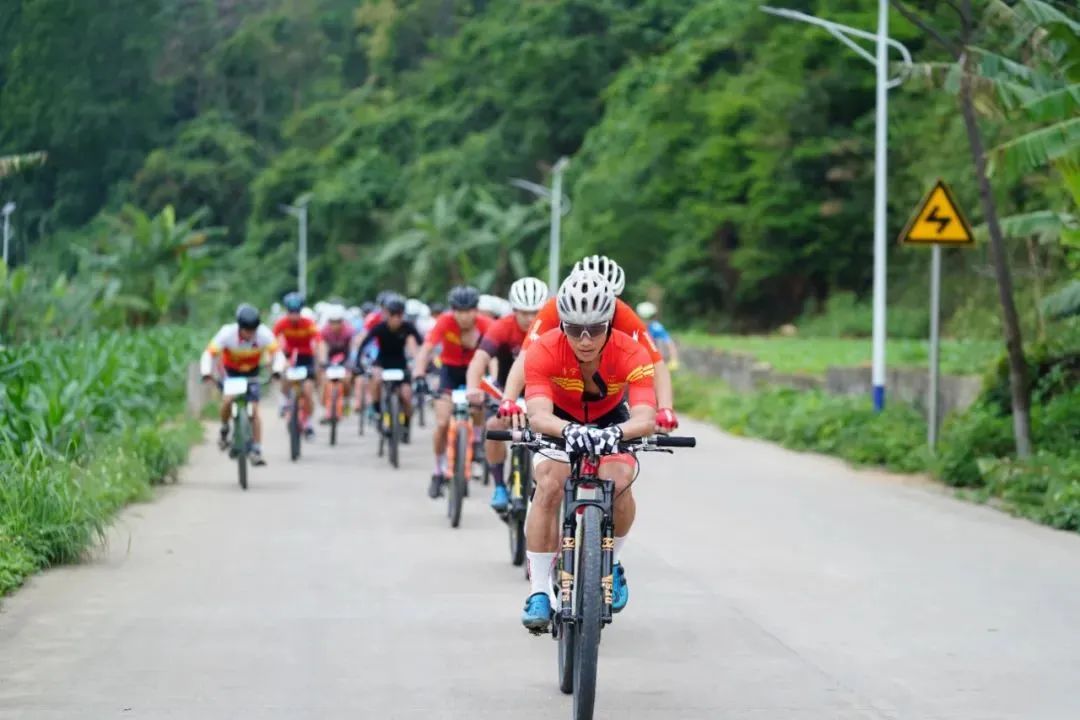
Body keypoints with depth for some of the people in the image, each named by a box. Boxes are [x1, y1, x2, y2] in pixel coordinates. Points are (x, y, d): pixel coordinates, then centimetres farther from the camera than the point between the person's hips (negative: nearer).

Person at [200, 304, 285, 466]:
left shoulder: (264, 334, -29)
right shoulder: (227, 333, -32)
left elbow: (277, 352, -28)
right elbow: (209, 353, -32)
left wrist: (277, 370, -47)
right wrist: (206, 372, -49)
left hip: (252, 372, 1)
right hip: (231, 371, -1)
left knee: (254, 410, -8)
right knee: (228, 400, -25)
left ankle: (256, 452, -3)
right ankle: (224, 430, 5)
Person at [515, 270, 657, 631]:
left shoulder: (631, 354, -32)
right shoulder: (544, 351, -33)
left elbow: (646, 417, -43)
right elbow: (538, 414, -45)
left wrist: (616, 433, -65)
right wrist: (569, 431, -67)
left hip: (611, 420, 0)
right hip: (560, 420, 0)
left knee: (618, 482, -26)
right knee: (549, 485, -25)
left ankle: (611, 564, 3)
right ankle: (539, 593, -16)